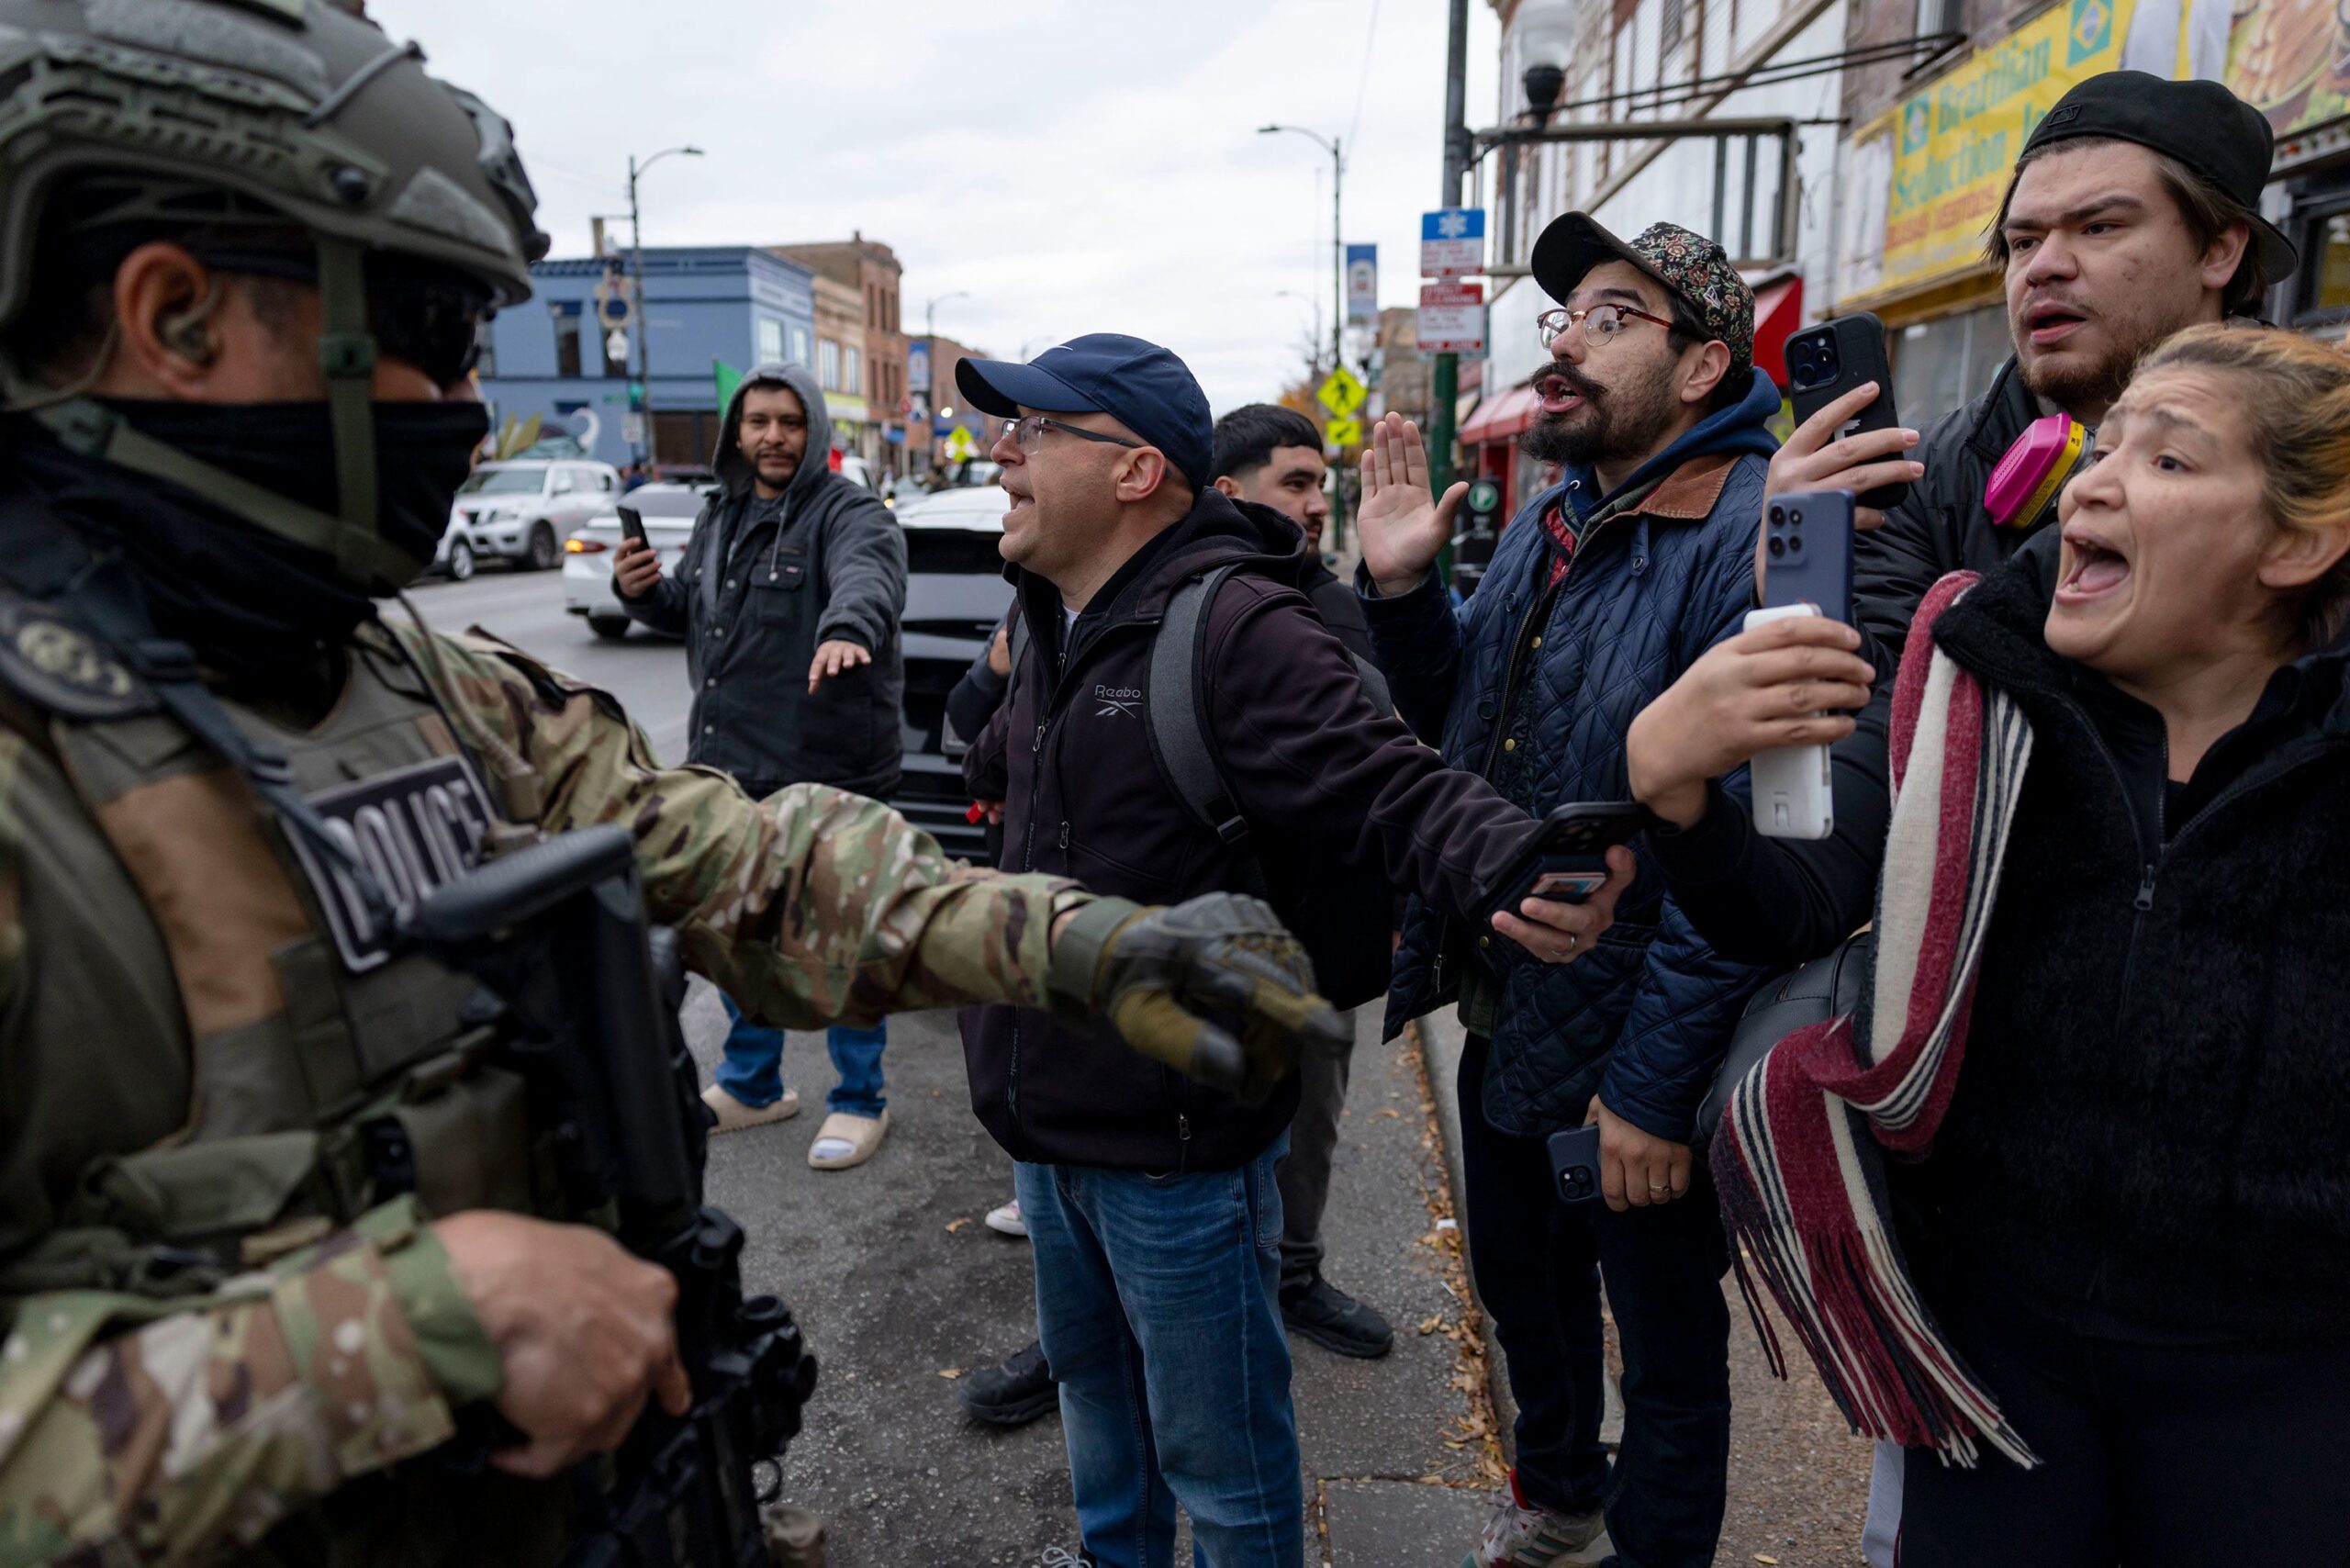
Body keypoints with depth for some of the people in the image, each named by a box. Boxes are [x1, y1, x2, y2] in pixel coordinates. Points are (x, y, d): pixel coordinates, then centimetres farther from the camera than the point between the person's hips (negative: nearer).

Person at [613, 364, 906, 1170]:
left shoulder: (849, 512, -12)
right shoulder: (719, 516, 12)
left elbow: (868, 574, -35)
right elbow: (688, 614, 23)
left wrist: (845, 627, -57)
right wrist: (642, 592, 1)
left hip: (827, 773, -8)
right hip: (728, 768, 8)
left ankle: (859, 1099, 23)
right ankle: (752, 1085, 39)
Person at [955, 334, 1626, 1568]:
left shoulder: (1239, 629, -22)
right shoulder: (1055, 629, 6)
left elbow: (1396, 790, -30)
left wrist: (1514, 866, -45)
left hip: (1176, 1142, -8)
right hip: (1049, 1123, 9)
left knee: (1217, 1450, 12)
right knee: (1091, 1379, 30)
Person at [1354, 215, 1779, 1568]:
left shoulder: (1752, 535, -21)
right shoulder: (1550, 521, 7)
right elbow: (1458, 727, 14)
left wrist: (1655, 1084, -24)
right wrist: (1402, 590, -2)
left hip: (1632, 1055, -8)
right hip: (1506, 1015, 9)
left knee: (1667, 1345, 15)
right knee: (1524, 1290, 27)